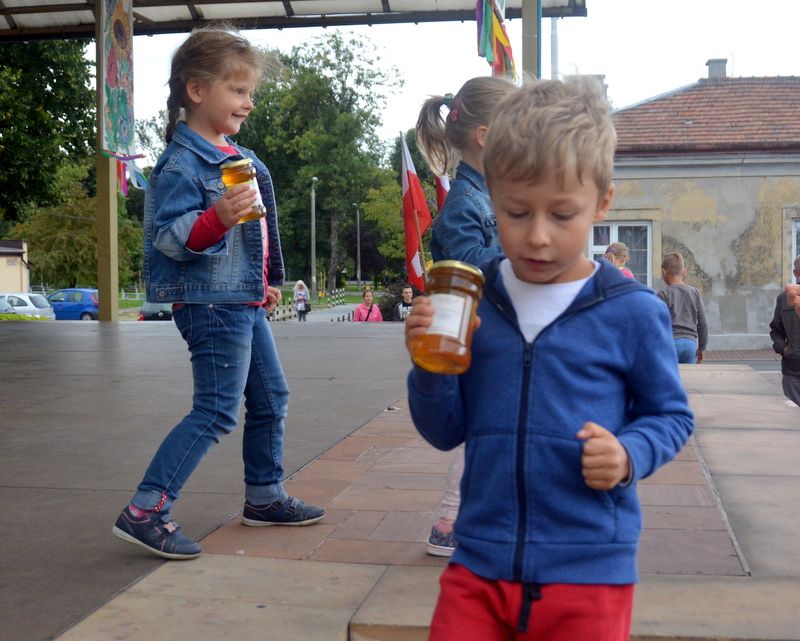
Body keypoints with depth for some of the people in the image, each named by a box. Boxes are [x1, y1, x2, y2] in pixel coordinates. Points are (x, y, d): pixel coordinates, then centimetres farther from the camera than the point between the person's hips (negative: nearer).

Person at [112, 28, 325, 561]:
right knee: (217, 411, -10)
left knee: (271, 398, 16)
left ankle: (265, 497, 31)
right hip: (211, 303, -10)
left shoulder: (240, 158, 13)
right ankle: (145, 512, -4)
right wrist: (217, 219, -39)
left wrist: (266, 282, 25)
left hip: (245, 302, 10)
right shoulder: (183, 163, -16)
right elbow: (168, 237, -23)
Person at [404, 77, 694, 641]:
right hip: (480, 565, 2)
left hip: (589, 572, -1)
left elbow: (672, 415, 6)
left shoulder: (632, 313, -7)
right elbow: (446, 432, 6)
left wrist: (630, 454, -14)